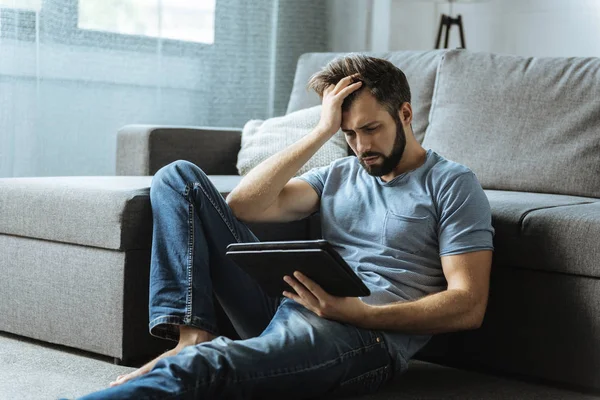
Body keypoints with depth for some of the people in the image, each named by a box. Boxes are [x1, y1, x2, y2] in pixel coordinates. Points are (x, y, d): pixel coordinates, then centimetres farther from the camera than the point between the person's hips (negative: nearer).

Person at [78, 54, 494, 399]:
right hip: (291, 307, 7)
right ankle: (193, 334, -16)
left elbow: (468, 306, -5)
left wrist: (361, 312, -19)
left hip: (367, 335, -7)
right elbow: (242, 204, 6)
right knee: (179, 177, 1)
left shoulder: (452, 183, 6)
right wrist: (322, 132, 2)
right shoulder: (340, 174, 22)